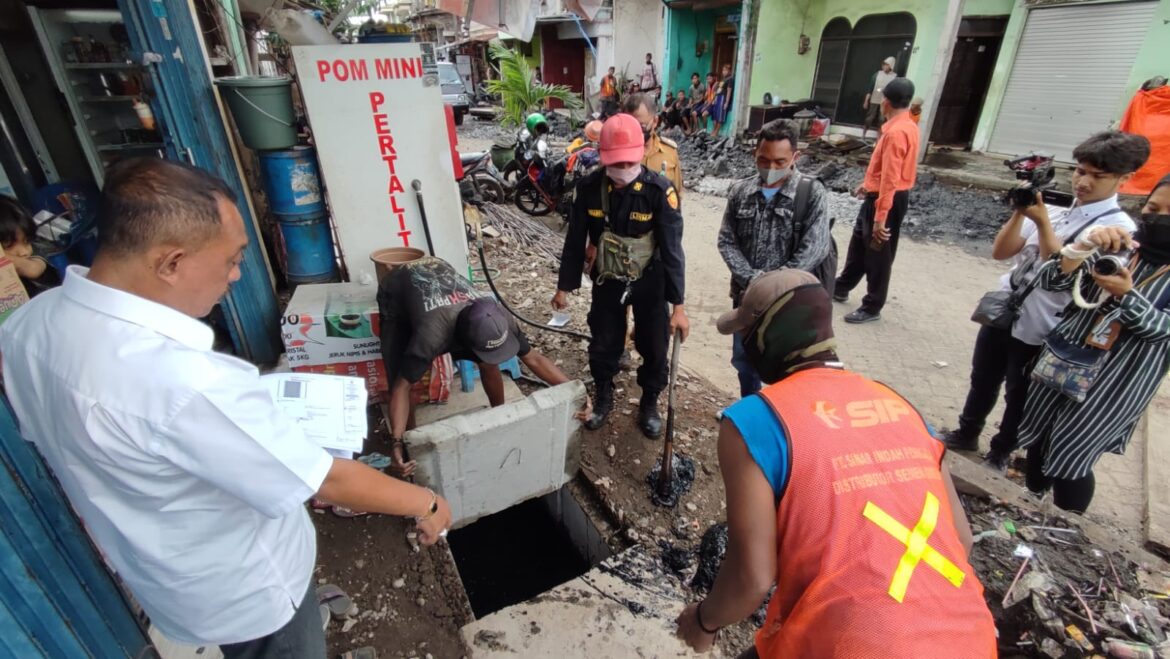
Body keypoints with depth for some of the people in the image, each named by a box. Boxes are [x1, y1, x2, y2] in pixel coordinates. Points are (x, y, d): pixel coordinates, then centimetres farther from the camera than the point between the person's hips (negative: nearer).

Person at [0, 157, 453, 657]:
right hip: (243, 589, -6)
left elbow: (47, 434, 5)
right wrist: (426, 504, -16)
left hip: (154, 572, 7)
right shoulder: (188, 382, -42)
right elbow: (327, 482, -32)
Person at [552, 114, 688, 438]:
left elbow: (672, 249, -19)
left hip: (649, 281, -1)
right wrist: (564, 287, 2)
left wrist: (678, 305, -21)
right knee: (603, 344, 14)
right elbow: (575, 241, -4)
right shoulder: (589, 187, -14)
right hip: (606, 281, 2)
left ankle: (649, 403, 36)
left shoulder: (660, 190, -21)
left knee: (654, 347, 10)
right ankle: (603, 397, 41)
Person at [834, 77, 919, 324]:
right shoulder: (905, 125, 8)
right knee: (859, 243, 21)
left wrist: (880, 218, -29)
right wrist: (868, 183, 32)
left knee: (878, 255, 1)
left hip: (888, 200, -10)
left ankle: (872, 308, 14)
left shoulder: (896, 132, -24)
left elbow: (890, 179, -28)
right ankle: (841, 288, 37)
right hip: (879, 195, 10)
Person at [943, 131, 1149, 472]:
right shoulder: (1053, 211, 3)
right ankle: (967, 433, 39)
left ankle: (1001, 452, 34)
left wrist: (1042, 222, -24)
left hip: (1039, 331, -5)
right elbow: (1000, 251, -1)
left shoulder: (1119, 228, -11)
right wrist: (1020, 211, -14)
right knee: (982, 382, 19)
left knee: (1018, 397, 13)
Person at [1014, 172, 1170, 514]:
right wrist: (1085, 246, -25)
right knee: (1037, 441, 15)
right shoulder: (1118, 248, 0)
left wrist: (1127, 294, -30)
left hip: (1117, 381, -3)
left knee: (1069, 459, -2)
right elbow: (1052, 281, -9)